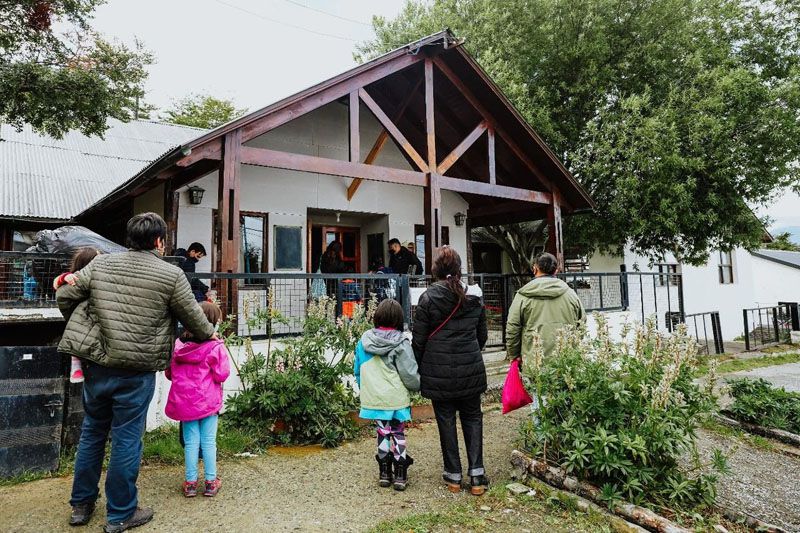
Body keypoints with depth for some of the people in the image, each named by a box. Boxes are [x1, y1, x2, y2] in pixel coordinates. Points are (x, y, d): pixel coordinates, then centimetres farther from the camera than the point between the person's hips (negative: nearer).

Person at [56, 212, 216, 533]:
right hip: (136, 372, -4)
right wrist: (209, 334, 19)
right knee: (126, 440, 7)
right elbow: (193, 316, -1)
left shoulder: (101, 263, 4)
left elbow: (64, 296, 8)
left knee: (92, 433, 21)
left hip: (96, 364, 5)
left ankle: (81, 505, 35)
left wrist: (81, 329, 26)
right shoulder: (171, 275, -8)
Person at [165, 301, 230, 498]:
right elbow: (221, 375, -12)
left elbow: (169, 372, 10)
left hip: (184, 401, 4)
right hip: (208, 401, -3)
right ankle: (211, 482, 16)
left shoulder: (178, 344, 1)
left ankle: (190, 482, 18)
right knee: (209, 441, 7)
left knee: (191, 442, 12)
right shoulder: (215, 346, -14)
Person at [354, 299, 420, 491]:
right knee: (398, 434, 11)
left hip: (374, 398, 4)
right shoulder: (400, 343, -14)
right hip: (396, 399, -3)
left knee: (383, 432, 17)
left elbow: (357, 370, 9)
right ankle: (400, 475, 17)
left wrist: (364, 389, 23)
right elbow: (409, 375, -12)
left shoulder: (364, 340, -1)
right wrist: (420, 385, 8)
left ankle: (384, 472, 25)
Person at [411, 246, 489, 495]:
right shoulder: (474, 297, 2)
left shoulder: (428, 298, -10)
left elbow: (419, 339, -7)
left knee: (446, 421, 9)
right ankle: (476, 475, 11)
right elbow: (482, 335, 10)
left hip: (439, 373, -3)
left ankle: (453, 476, 18)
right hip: (471, 371, 3)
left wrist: (418, 369, 5)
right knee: (472, 419, 14)